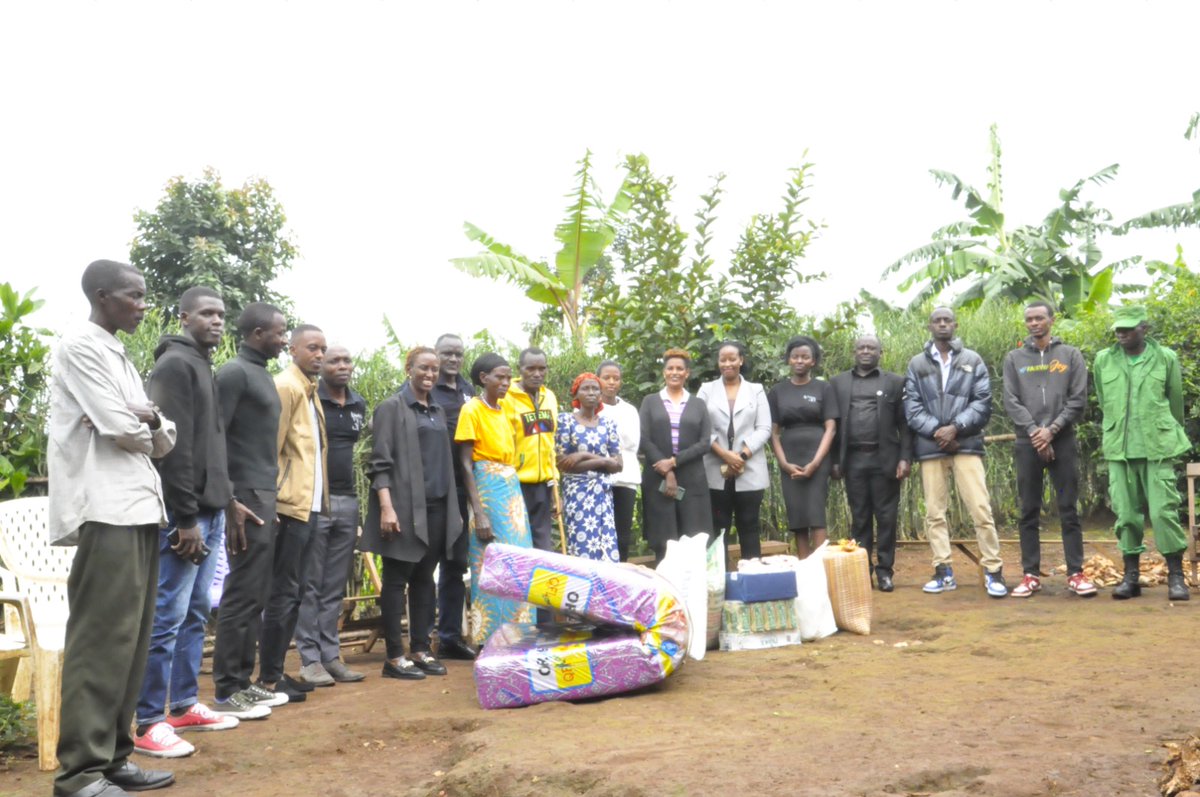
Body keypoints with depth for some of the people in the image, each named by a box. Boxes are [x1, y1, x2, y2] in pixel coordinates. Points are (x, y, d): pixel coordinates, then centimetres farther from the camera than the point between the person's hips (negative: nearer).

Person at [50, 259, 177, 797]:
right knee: (101, 641, -9)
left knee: (130, 641, 9)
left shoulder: (120, 358, 21)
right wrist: (148, 429, 7)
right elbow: (120, 431, -14)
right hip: (106, 511, -9)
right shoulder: (81, 348, -5)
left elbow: (163, 442, 16)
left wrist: (150, 421, -5)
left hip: (140, 509, 9)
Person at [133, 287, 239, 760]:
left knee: (196, 614, 14)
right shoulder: (175, 365, -10)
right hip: (183, 514, -10)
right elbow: (172, 446, -18)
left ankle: (184, 705, 23)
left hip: (208, 510, 10)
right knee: (168, 617, -6)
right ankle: (149, 723, 0)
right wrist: (186, 517, -20)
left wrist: (221, 501, 17)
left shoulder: (202, 366, 19)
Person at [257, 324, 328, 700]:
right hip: (290, 505, -9)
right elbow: (268, 446, -15)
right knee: (283, 593, -4)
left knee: (290, 593, 13)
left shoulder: (309, 391, 18)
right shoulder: (285, 386, -10)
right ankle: (268, 679, 4)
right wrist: (272, 502, -19)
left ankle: (276, 671, 20)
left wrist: (319, 500, 11)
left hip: (309, 505, 9)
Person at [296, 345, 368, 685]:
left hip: (348, 501, 6)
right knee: (310, 585, 1)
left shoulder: (359, 404, 12)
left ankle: (331, 656, 16)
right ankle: (310, 659, 7)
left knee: (335, 586, 9)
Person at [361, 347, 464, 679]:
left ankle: (420, 649, 17)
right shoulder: (392, 407, -2)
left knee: (425, 579, 9)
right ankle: (394, 656, 5)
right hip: (404, 507, -6)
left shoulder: (438, 412, 17)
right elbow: (380, 462, -9)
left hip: (436, 507, 6)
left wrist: (453, 508, 17)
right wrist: (386, 507, -18)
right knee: (396, 580, 0)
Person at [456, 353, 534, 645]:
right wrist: (478, 513, -17)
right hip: (488, 491, -7)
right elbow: (466, 464, -11)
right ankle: (490, 640, 6)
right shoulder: (472, 410, -7)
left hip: (512, 490, 7)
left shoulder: (504, 411, 14)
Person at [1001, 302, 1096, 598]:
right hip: (1027, 444, 1)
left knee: (1069, 510, 1)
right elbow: (1011, 402, 1)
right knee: (1029, 512, 3)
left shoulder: (1071, 356, 8)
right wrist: (1034, 432, -12)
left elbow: (1078, 400, 0)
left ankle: (1075, 573, 6)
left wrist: (1052, 430, -12)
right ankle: (1031, 575, 7)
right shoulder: (1013, 359, 9)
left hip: (1063, 442, -1)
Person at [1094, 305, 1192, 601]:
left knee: (1164, 511, -4)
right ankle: (1130, 576, 12)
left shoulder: (1166, 358, 1)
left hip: (1158, 448, -2)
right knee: (1126, 514, 4)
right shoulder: (1103, 360, 5)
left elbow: (1175, 401, 11)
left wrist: (1171, 433, 19)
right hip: (1119, 450, 2)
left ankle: (1176, 576, 8)